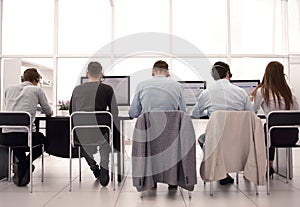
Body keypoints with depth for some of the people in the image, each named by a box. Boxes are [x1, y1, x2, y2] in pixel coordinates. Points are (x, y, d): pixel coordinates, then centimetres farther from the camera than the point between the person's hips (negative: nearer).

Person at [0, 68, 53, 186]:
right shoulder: (37, 90, 8)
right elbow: (48, 112, 15)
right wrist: (49, 112, 41)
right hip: (25, 135, -4)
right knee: (43, 141, 27)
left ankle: (22, 164, 15)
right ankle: (24, 165, 3)